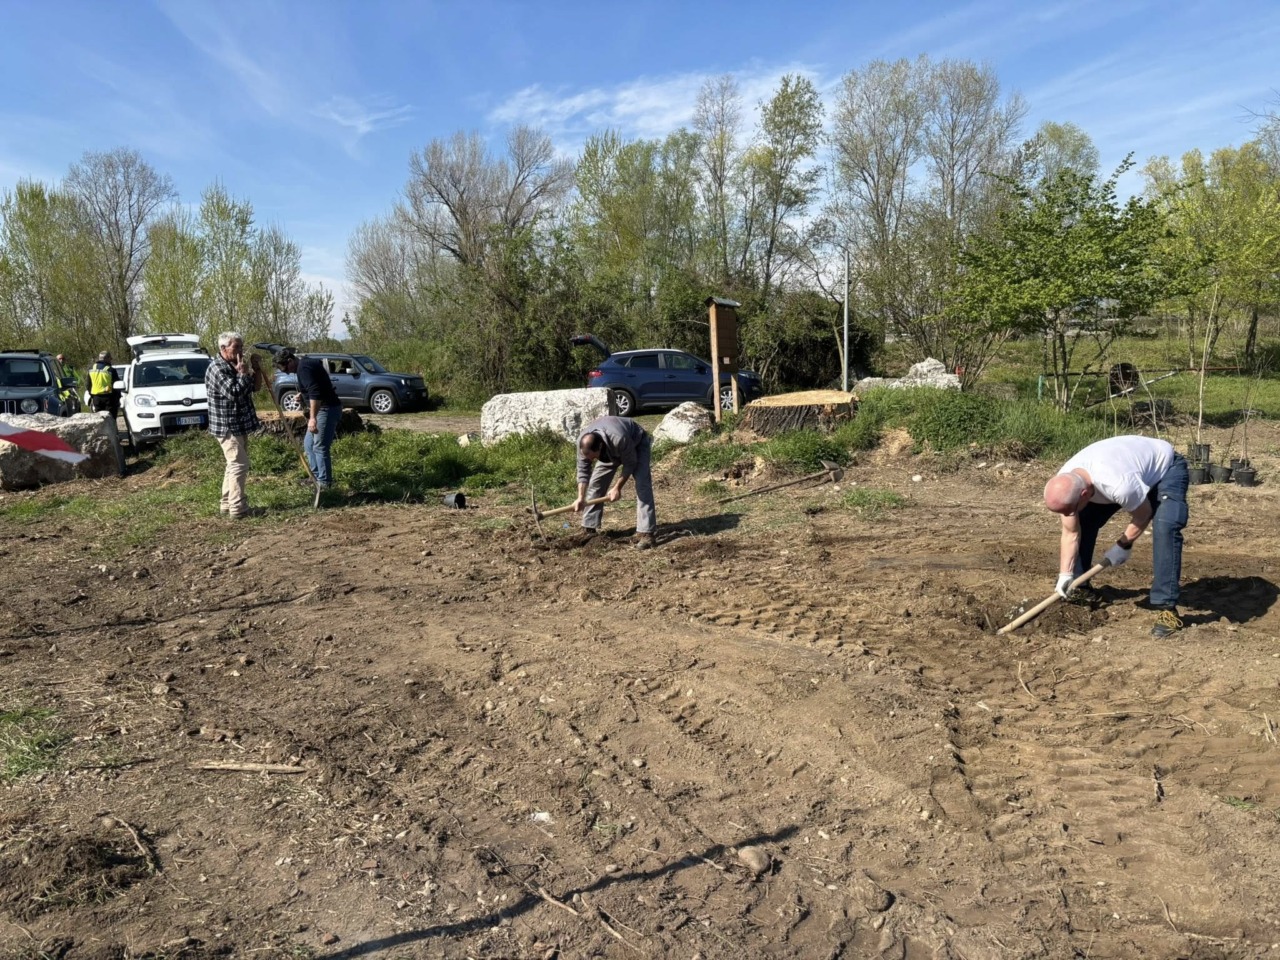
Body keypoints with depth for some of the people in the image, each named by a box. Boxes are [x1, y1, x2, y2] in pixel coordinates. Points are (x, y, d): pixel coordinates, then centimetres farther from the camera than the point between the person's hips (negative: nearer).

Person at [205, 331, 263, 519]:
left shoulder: (234, 366, 12)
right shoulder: (217, 368, -17)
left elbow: (255, 386, 15)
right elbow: (234, 393, -28)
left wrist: (256, 369, 0)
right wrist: (243, 373, -18)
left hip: (239, 425, 10)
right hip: (227, 426, -10)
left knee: (234, 465, 15)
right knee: (239, 465, -11)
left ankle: (226, 504, 24)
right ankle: (237, 509, -9)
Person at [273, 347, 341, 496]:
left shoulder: (303, 368, -17)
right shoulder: (306, 363, 16)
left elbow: (315, 393, -28)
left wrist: (313, 417, -30)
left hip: (327, 409, -11)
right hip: (323, 408, 11)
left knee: (319, 447, -7)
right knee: (309, 445, 17)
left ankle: (324, 482, 0)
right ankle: (317, 477, 23)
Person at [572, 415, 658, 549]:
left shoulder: (619, 439, -45)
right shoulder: (583, 442, -30)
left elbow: (630, 464, -28)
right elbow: (583, 470, -19)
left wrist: (617, 488, -23)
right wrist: (581, 498, -24)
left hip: (637, 444, -5)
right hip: (611, 451, 5)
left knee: (642, 484, -20)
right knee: (595, 483, -2)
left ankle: (647, 533, -23)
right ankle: (589, 529, 7)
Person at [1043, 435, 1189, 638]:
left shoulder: (1120, 485, -46)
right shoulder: (1065, 485, -25)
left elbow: (1143, 514, -23)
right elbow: (1070, 533, -12)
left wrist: (1123, 545, -11)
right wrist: (1065, 574, -17)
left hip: (1166, 467, -6)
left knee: (1165, 527, -28)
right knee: (1083, 521, -4)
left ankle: (1166, 608, -21)